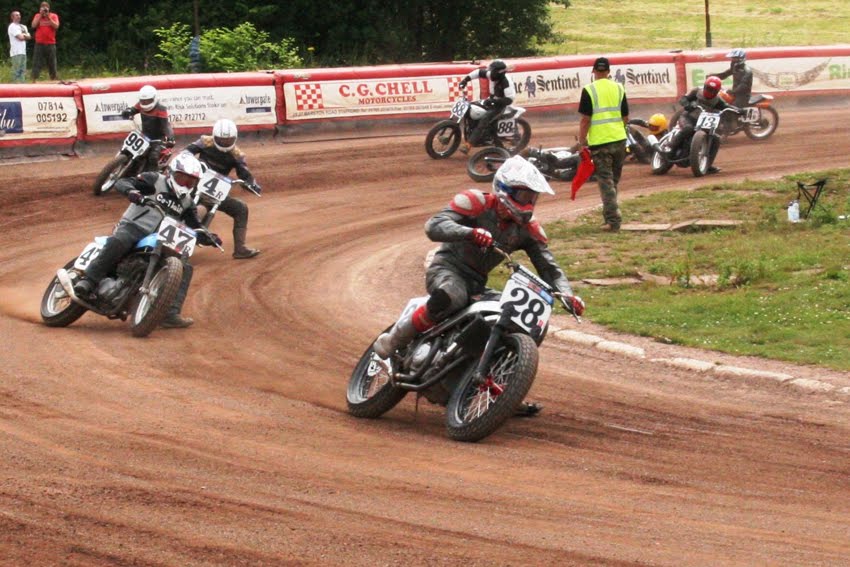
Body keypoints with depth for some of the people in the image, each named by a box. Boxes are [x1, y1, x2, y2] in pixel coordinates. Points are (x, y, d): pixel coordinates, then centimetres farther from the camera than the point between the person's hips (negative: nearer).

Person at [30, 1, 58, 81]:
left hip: (50, 44, 0)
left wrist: (48, 17, -11)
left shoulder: (53, 16, 6)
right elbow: (33, 26, -6)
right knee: (36, 64, -5)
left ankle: (53, 78, 11)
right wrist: (41, 15, -7)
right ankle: (34, 80, -5)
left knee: (52, 63, 5)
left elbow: (56, 26, -8)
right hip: (39, 44, 0)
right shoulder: (37, 16, 9)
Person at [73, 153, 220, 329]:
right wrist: (130, 191, -32)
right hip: (133, 227, -6)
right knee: (118, 242, -39)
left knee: (185, 268, -12)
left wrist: (210, 238, -9)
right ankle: (87, 282, -40)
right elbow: (121, 183, -8)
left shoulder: (187, 203, 16)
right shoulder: (155, 181, 0)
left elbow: (196, 228, 14)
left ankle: (170, 313, -20)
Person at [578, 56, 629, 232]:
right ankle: (610, 215, 24)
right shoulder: (619, 89, 6)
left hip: (599, 142, -4)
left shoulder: (589, 90, -8)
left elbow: (585, 120, -10)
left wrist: (582, 142, -2)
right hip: (619, 139, 4)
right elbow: (626, 118, 9)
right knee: (614, 181, 17)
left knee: (606, 182, -4)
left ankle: (613, 220, -10)